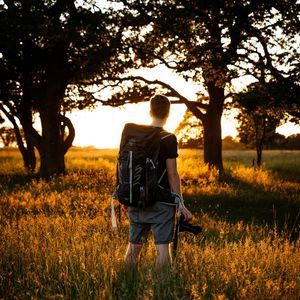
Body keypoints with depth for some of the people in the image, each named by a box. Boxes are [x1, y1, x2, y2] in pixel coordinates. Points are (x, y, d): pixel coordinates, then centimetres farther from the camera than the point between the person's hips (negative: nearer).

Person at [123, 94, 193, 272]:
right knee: (162, 246, -1)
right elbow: (172, 174, -12)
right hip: (160, 201, -5)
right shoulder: (168, 139, -10)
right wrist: (181, 205, -8)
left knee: (134, 246, 13)